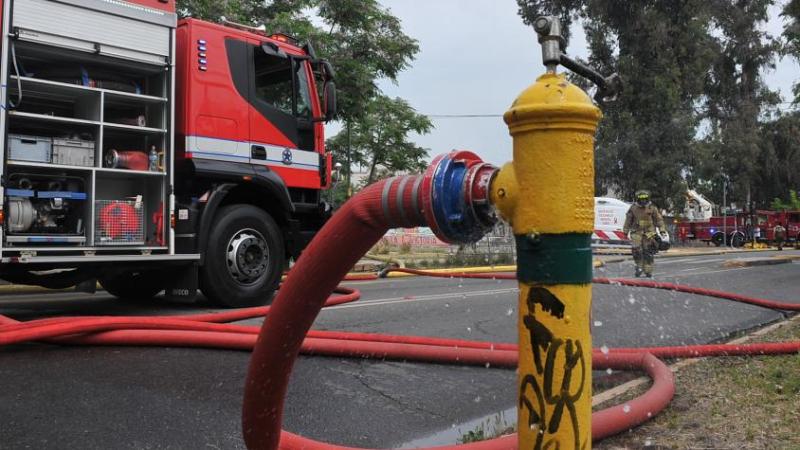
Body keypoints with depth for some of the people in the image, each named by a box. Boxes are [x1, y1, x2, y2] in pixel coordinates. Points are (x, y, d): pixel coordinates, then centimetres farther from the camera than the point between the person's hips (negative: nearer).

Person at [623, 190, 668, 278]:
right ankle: (639, 267, 5)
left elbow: (659, 219, 4)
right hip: (637, 232, 0)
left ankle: (648, 272, 9)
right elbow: (628, 220, 11)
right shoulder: (633, 208, 2)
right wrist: (625, 232, 15)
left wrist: (662, 230, -2)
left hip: (649, 233, 0)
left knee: (648, 252, 0)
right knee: (636, 250, -15)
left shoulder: (652, 208, 0)